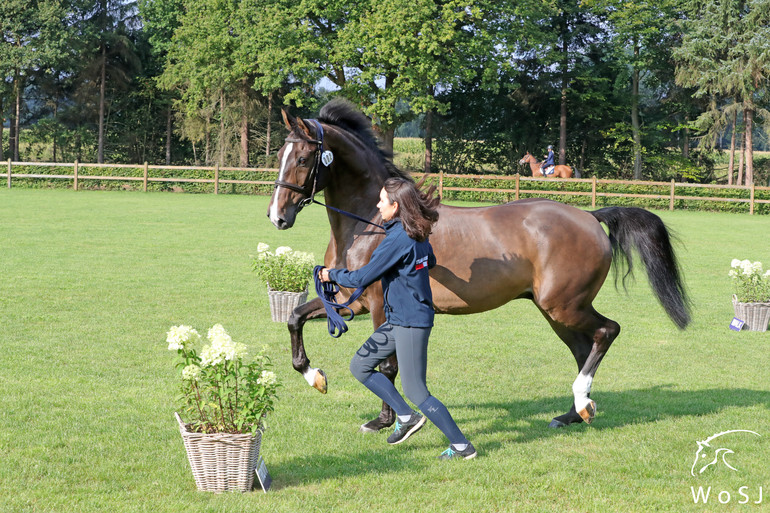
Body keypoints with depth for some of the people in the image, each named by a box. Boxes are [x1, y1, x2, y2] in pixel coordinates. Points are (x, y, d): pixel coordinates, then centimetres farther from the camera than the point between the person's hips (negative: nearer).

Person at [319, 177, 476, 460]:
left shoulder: (398, 239, -22)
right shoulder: (418, 234, 6)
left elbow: (362, 278, -19)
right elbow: (430, 261, 27)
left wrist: (332, 274, -3)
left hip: (410, 322, -10)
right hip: (398, 320, 10)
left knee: (416, 392, -3)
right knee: (360, 366, 14)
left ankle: (462, 445, 6)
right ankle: (406, 417, 20)